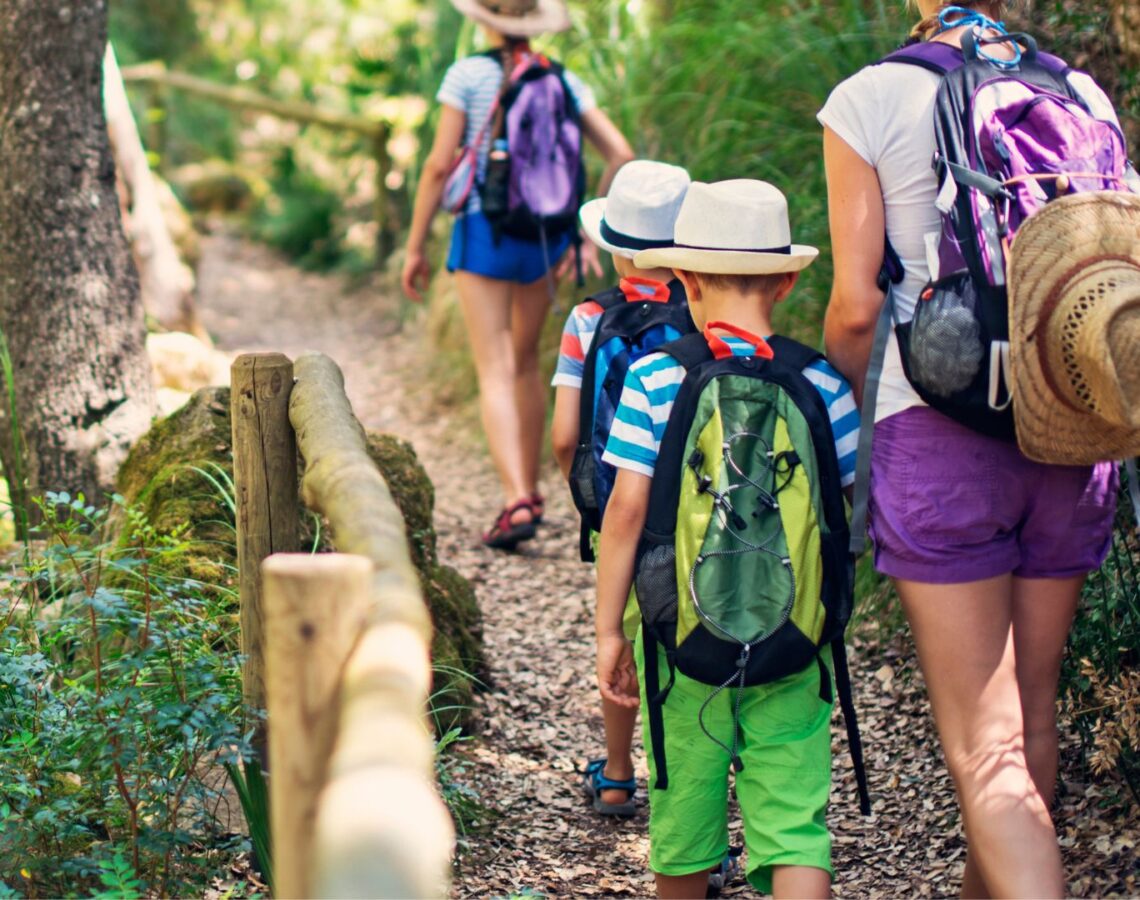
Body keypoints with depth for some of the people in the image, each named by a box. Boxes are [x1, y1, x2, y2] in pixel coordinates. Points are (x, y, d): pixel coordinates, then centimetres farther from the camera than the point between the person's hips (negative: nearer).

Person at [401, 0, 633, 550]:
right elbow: (621, 156, 0)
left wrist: (415, 246, -2)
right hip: (546, 236, 4)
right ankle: (530, 491, 30)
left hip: (484, 232, -4)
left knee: (495, 372, -6)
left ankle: (516, 502, -20)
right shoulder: (565, 82, 5)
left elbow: (439, 165, -9)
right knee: (526, 363, 21)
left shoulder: (468, 75, -6)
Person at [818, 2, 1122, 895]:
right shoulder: (1083, 96, 8)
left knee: (986, 748, -4)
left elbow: (856, 307, -6)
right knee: (1032, 716, 19)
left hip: (940, 436, -4)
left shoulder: (870, 100, -3)